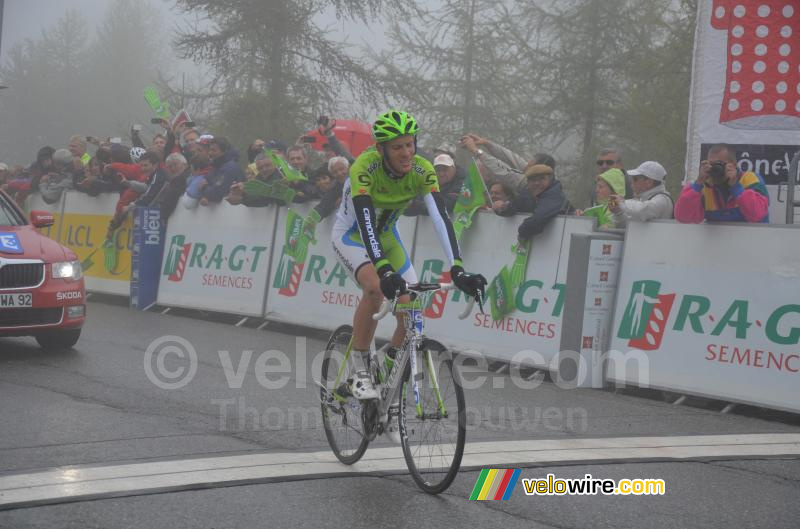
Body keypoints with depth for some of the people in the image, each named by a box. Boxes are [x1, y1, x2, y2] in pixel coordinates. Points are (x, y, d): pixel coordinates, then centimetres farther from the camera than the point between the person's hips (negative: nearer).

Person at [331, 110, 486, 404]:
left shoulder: (421, 170, -22)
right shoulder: (365, 166, -33)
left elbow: (441, 218, -32)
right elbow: (365, 220, -44)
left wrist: (457, 269, -45)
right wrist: (385, 271, -57)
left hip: (386, 238, 4)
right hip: (350, 236, -4)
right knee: (375, 288, -33)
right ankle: (359, 373, -18)